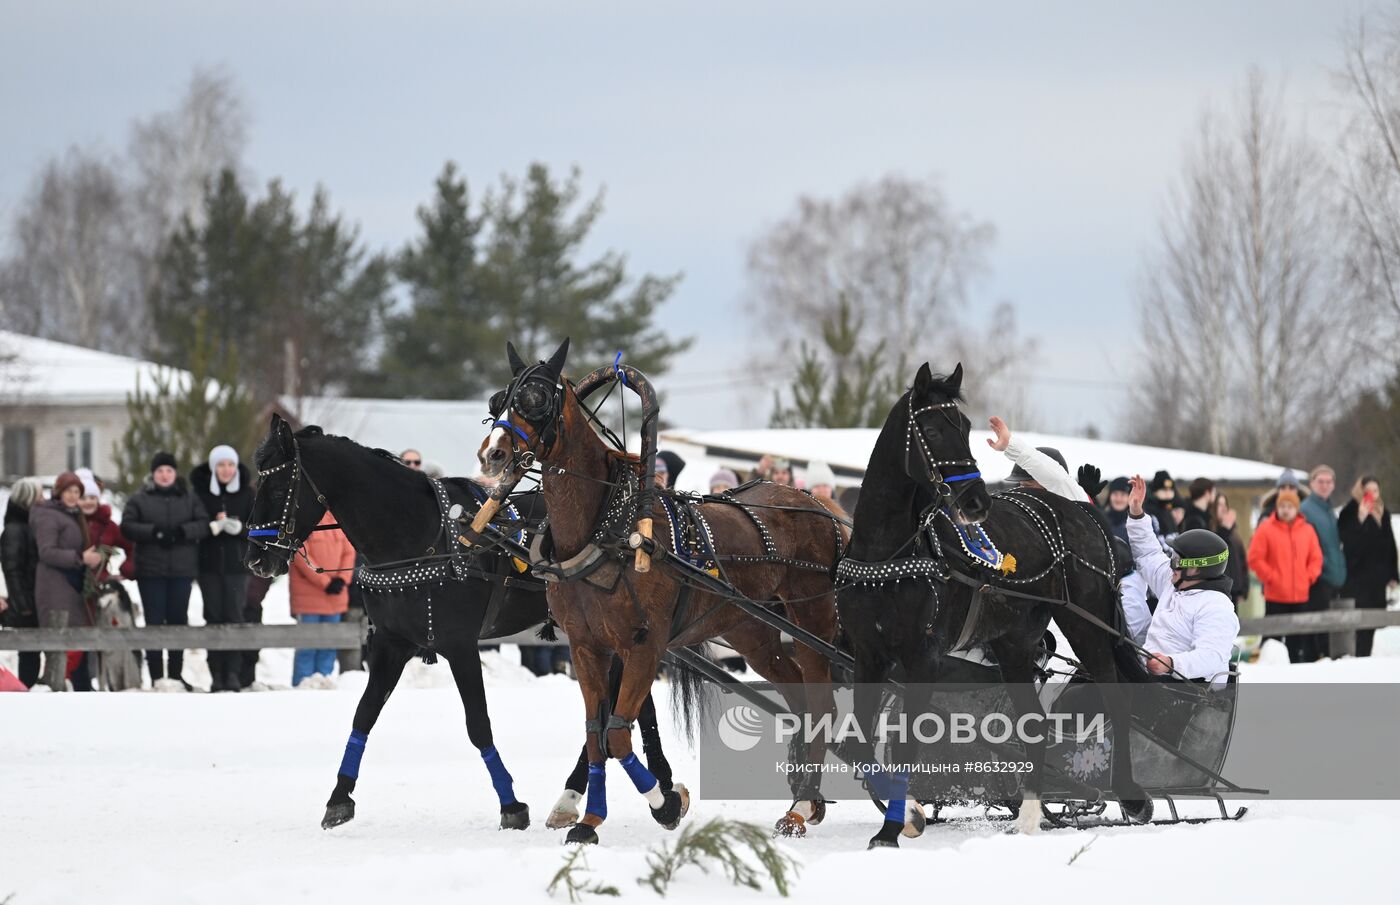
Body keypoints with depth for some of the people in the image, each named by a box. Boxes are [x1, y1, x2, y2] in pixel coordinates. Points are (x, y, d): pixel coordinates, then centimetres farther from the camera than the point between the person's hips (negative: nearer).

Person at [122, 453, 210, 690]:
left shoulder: (189, 499, 10)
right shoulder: (139, 499, 5)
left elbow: (203, 524, 1)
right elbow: (127, 526, -5)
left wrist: (182, 532, -17)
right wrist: (155, 532, -18)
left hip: (182, 570, 2)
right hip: (151, 571, -2)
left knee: (178, 619, 6)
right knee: (155, 621, -4)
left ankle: (176, 674, 14)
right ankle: (157, 676, -4)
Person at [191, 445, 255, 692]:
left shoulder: (247, 493, 5)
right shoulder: (200, 491, 2)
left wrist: (239, 528, -15)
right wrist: (214, 526, -16)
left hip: (236, 563, 0)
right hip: (209, 563, 0)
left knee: (234, 617, -7)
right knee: (214, 618, 0)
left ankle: (233, 673, -5)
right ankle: (217, 674, 3)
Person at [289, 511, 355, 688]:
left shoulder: (334, 517, 10)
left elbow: (348, 551, 10)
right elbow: (301, 556, -14)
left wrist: (342, 579, -6)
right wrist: (325, 582, -16)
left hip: (335, 596, 6)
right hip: (309, 597, -6)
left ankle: (323, 679, 14)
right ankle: (303, 683, -2)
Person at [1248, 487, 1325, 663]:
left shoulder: (1307, 530, 7)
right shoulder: (1266, 529, -3)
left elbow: (1316, 558, 11)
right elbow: (1255, 558, -6)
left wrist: (1309, 577, -2)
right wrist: (1271, 577, -11)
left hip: (1301, 596, 3)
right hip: (1276, 596, -3)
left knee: (1298, 641, 9)